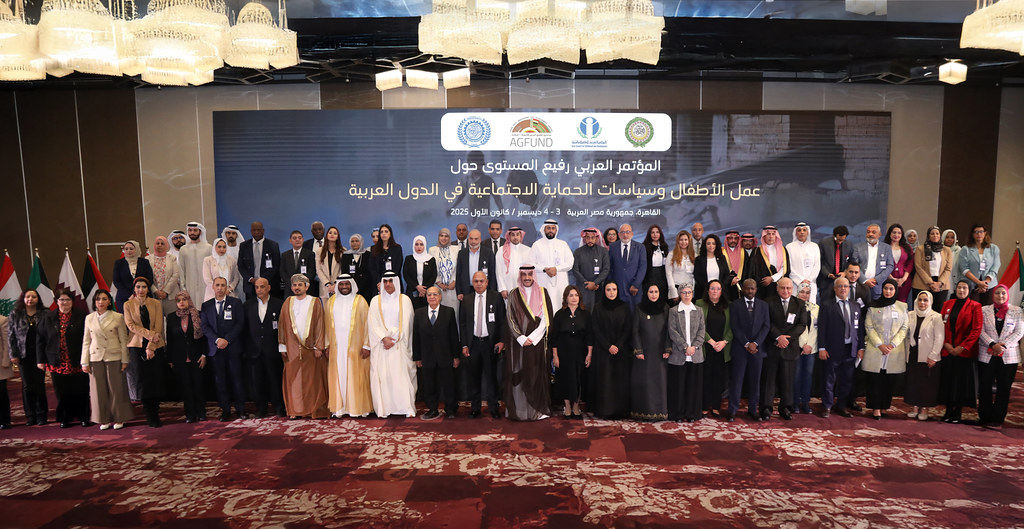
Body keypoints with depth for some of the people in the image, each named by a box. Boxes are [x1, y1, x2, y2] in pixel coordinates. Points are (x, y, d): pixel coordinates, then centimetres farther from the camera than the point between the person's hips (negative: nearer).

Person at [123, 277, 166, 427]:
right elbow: (131, 325, -4)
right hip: (137, 346, -1)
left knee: (157, 380, -1)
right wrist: (149, 334, -16)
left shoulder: (156, 304, 6)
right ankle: (151, 418, 6)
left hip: (156, 346, 1)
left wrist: (151, 347, -9)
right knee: (144, 381, -2)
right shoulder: (128, 305, 6)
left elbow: (158, 327, 0)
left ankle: (155, 414, 10)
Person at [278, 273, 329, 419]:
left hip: (310, 347, -2)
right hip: (292, 347, 2)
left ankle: (315, 410, 9)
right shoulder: (287, 303, 10)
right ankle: (295, 409, 10)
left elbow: (319, 325, 0)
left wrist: (318, 346, -7)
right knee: (293, 378, 1)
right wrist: (282, 346, 4)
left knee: (313, 378, 1)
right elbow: (282, 325, 10)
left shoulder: (315, 302, 3)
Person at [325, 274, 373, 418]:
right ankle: (339, 407, 12)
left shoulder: (360, 301, 1)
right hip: (336, 347, 3)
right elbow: (327, 324, 15)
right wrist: (327, 344, 8)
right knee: (338, 376, 3)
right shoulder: (331, 302, 11)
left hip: (355, 347, -3)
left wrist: (366, 345, -8)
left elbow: (366, 324, -1)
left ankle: (357, 408, 8)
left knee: (355, 376, -1)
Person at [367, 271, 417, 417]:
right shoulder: (376, 301, 11)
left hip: (400, 344, -1)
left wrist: (393, 339, -7)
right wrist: (384, 338, -10)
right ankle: (384, 409, 0)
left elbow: (405, 323, 1)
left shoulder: (404, 299, 7)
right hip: (381, 345, 1)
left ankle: (407, 408, -2)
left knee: (402, 374, -5)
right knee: (382, 375, -3)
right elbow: (373, 323, 3)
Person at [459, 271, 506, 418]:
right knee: (473, 377, 7)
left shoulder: (496, 298, 1)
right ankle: (475, 408, 19)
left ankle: (493, 408, 15)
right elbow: (462, 324, 8)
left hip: (490, 343, -2)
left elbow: (502, 321, 0)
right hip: (473, 343, 2)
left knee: (491, 376, 5)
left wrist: (502, 341, -8)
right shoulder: (466, 301, 7)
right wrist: (464, 345, 1)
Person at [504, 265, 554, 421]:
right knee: (518, 375, -1)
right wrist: (522, 338, -10)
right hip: (518, 342, 0)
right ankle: (519, 410, 5)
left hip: (538, 342, 0)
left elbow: (545, 319, -1)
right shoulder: (514, 295, 6)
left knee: (538, 374, 0)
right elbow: (511, 319, 1)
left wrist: (531, 338, -10)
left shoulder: (542, 293, 6)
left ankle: (539, 410, 8)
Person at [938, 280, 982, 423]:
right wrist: (946, 343, -4)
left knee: (962, 380, 1)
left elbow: (977, 329, -7)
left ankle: (958, 411, 9)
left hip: (964, 351, -3)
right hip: (947, 350, 3)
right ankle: (948, 410, 14)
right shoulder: (947, 304, 9)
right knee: (947, 379, 5)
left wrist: (962, 347, -12)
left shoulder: (975, 306, -2)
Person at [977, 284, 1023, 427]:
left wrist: (1003, 345, -12)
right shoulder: (984, 310, 7)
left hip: (1009, 355, 0)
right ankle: (985, 418, 11)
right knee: (985, 387, 3)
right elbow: (981, 331, 0)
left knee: (1004, 388, 4)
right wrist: (993, 345, -15)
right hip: (987, 355, 0)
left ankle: (998, 418, 12)